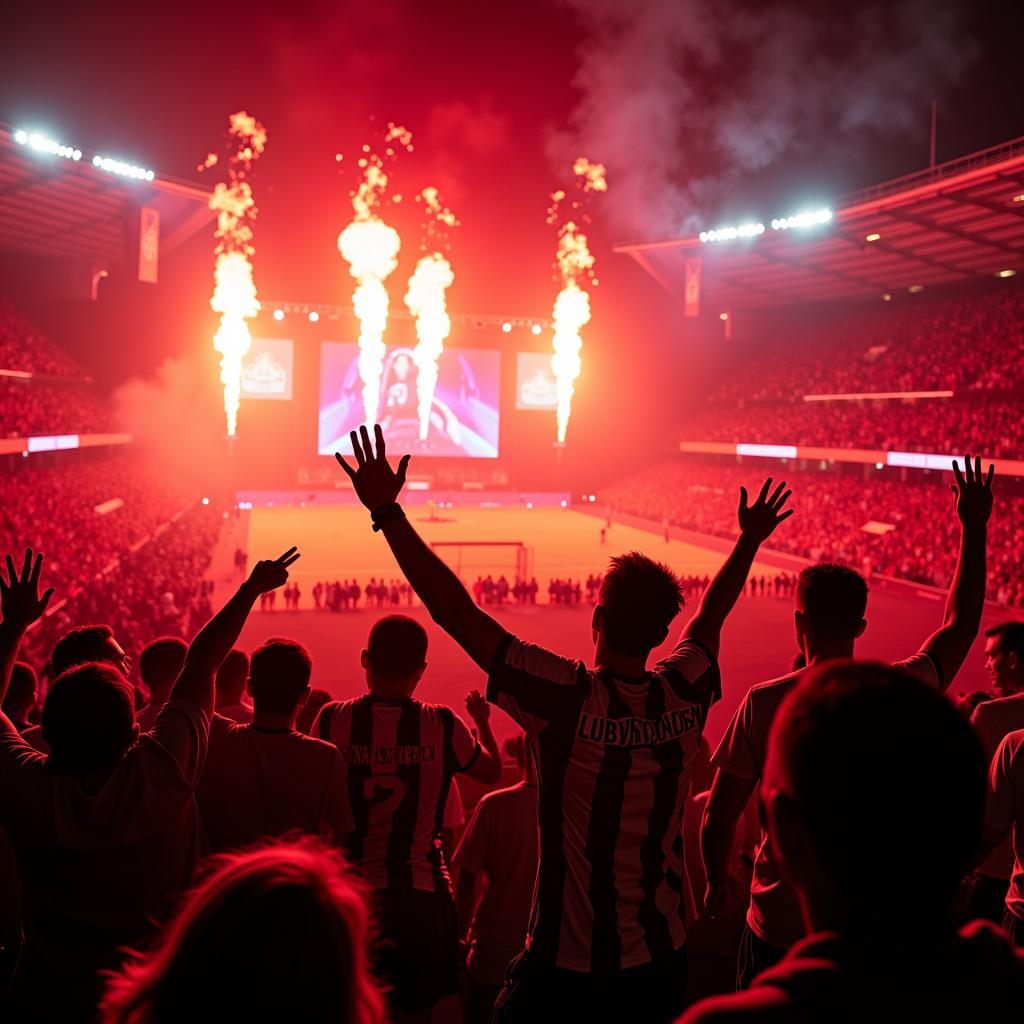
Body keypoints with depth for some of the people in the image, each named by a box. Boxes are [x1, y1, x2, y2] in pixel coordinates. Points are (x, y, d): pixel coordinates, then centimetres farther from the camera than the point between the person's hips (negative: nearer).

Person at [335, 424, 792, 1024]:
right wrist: (751, 540, 28)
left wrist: (387, 511, -17)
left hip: (566, 969, -4)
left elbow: (455, 610, -22)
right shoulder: (686, 695, -10)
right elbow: (712, 613, 11)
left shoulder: (566, 698, -23)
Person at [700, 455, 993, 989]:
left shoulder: (765, 703, -17)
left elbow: (719, 816, -11)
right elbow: (961, 624, 6)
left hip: (778, 928, -2)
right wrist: (974, 526, 15)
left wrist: (717, 883, 9)